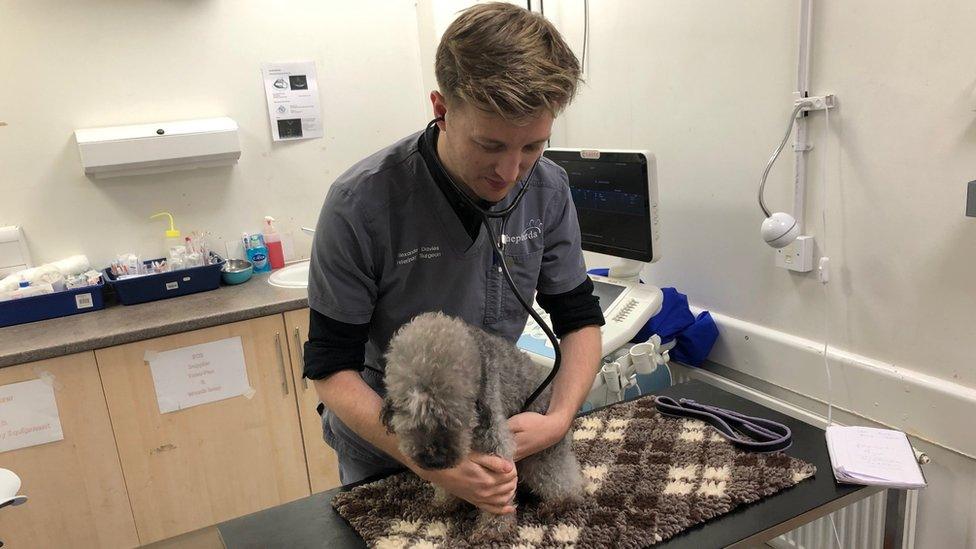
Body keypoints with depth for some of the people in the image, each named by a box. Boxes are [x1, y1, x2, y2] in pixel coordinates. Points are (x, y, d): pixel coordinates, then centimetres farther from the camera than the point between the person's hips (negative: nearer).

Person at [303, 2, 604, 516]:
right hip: (382, 453, -3)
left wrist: (559, 417, -23)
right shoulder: (360, 204, -28)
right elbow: (331, 368, -22)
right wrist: (431, 465, -33)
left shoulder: (548, 189, -16)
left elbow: (579, 318, -6)